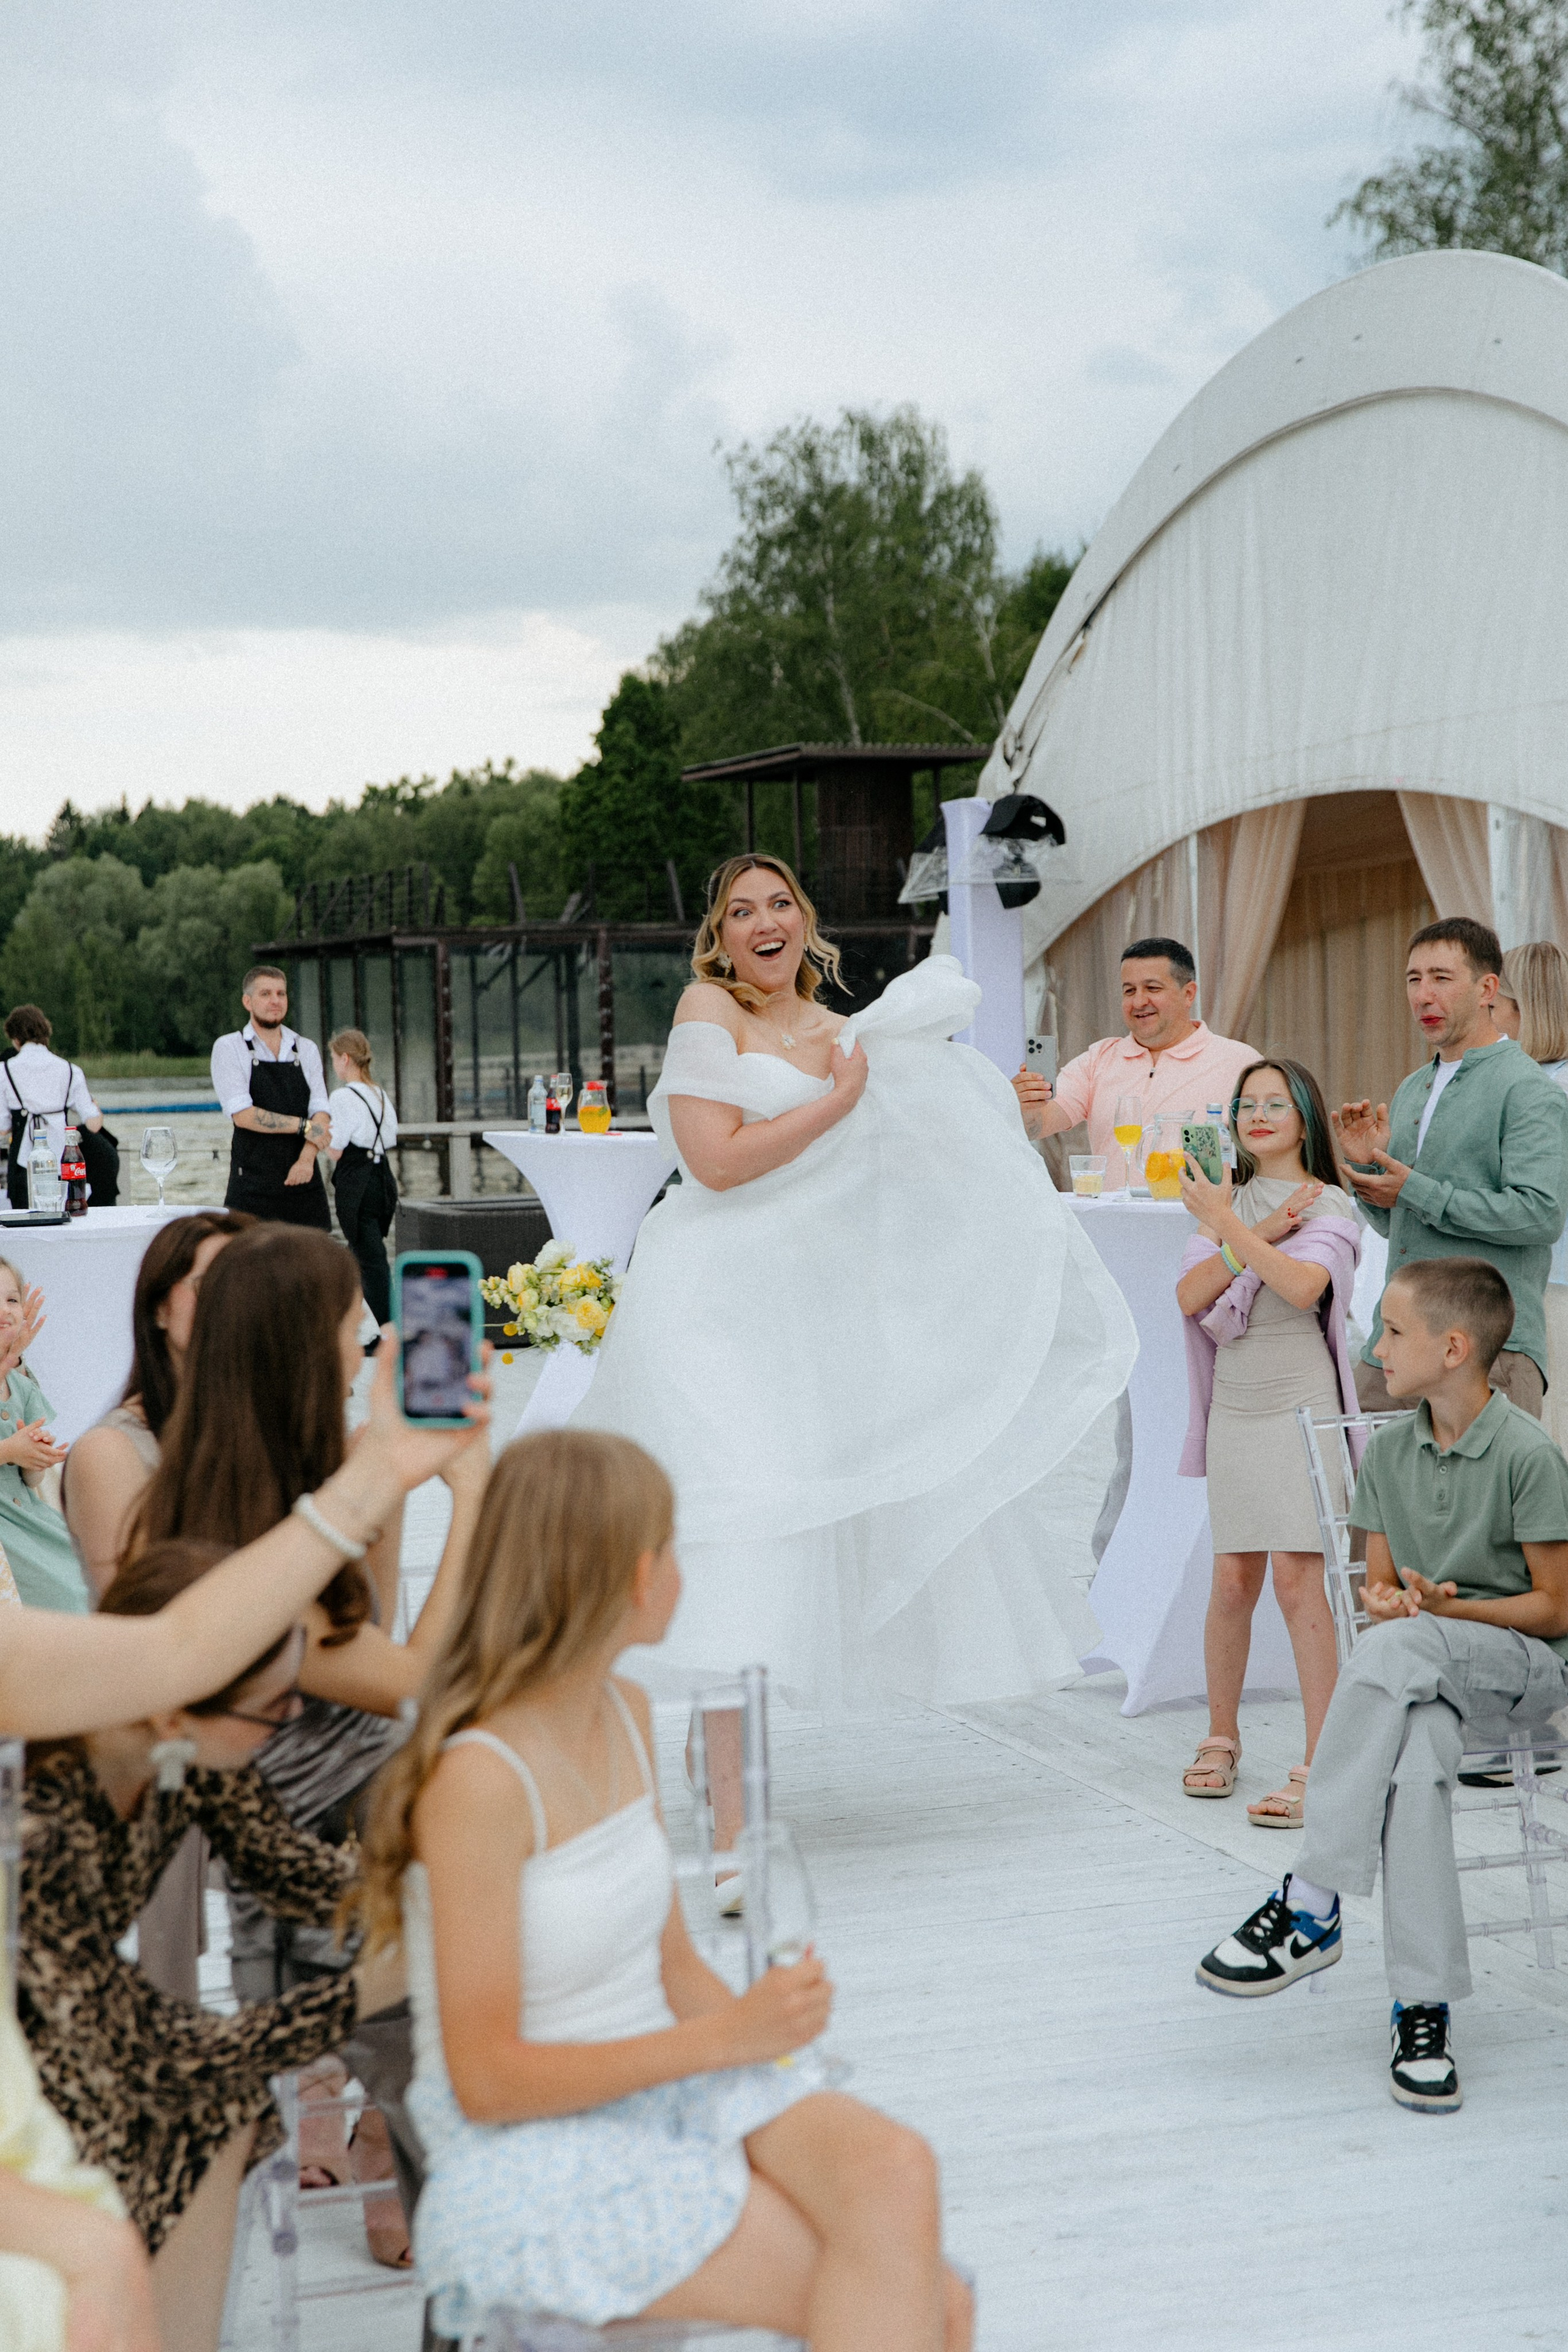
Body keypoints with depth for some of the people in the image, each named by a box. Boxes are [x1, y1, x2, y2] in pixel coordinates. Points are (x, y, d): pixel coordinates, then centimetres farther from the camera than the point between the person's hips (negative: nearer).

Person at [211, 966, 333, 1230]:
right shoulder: (229, 1048, 0)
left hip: (303, 1180, 4)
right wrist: (303, 1126, -7)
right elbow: (243, 1115, -10)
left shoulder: (306, 1050, 12)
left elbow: (320, 1114, 3)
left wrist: (307, 1159, -15)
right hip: (253, 1186, -3)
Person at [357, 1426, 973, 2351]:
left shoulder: (626, 1713, 6)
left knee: (896, 2169, -20)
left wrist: (768, 2031, -5)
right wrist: (728, 2037, -21)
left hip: (664, 2095, 7)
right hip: (536, 2164, -7)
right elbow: (486, 2083, -17)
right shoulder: (478, 1777, -20)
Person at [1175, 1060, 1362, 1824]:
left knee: (1298, 1578, -11)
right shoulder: (1229, 1201, 14)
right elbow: (1190, 1295, -1)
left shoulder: (1330, 1207, -1)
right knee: (1233, 1580, 6)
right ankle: (1221, 1738, 23)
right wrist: (1260, 1234, -11)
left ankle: (1320, 1766, -9)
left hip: (1299, 1405, -4)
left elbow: (1301, 1285, -20)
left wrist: (1227, 1225, -15)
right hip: (1235, 1407, 4)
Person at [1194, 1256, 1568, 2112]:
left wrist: (1438, 1606, -20)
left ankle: (1311, 1904, -33)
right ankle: (1423, 2007, -31)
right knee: (1417, 1755, -34)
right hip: (1425, 1670, 4)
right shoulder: (1388, 1451, 8)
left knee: (1396, 1646, -37)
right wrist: (1386, 1598, -11)